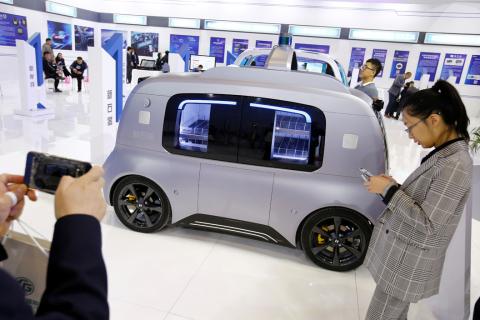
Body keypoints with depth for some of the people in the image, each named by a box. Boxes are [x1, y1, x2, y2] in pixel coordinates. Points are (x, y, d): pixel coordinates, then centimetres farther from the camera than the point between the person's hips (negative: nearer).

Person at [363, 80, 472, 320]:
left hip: (408, 265, -8)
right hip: (401, 256, 8)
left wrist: (388, 190, -19)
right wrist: (391, 186, -3)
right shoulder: (443, 154, 5)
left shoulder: (454, 166, -24)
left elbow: (427, 224, -24)